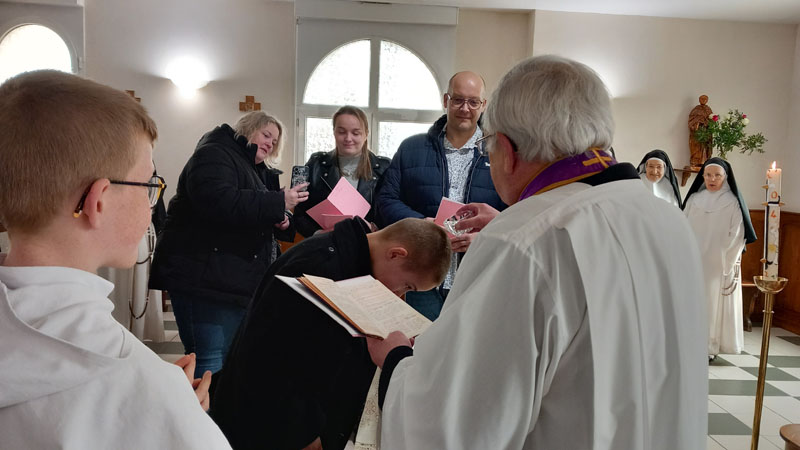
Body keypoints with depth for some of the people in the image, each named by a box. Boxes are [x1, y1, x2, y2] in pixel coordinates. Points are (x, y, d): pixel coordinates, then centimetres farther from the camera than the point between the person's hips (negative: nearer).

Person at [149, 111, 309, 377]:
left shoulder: (258, 170, 22)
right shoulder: (215, 154, -6)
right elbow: (218, 202, -26)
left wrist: (279, 223, 5)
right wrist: (279, 202, -24)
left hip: (240, 280, 10)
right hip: (205, 278, -9)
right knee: (210, 360, -12)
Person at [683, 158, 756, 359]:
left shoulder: (733, 203, -3)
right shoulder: (694, 199, 7)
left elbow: (737, 236, -5)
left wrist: (726, 264, -10)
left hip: (718, 264, -3)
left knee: (712, 302, -1)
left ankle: (709, 346, 6)